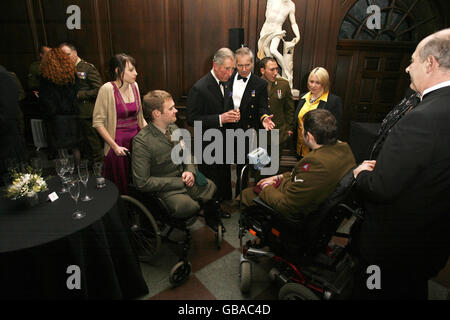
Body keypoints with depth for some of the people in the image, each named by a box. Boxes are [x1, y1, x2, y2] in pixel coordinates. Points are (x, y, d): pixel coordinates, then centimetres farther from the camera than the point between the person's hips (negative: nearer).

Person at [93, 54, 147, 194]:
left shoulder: (134, 86, 5)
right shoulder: (107, 89, -13)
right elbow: (98, 122, -10)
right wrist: (115, 146, -14)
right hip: (118, 143, -5)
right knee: (120, 188, 8)